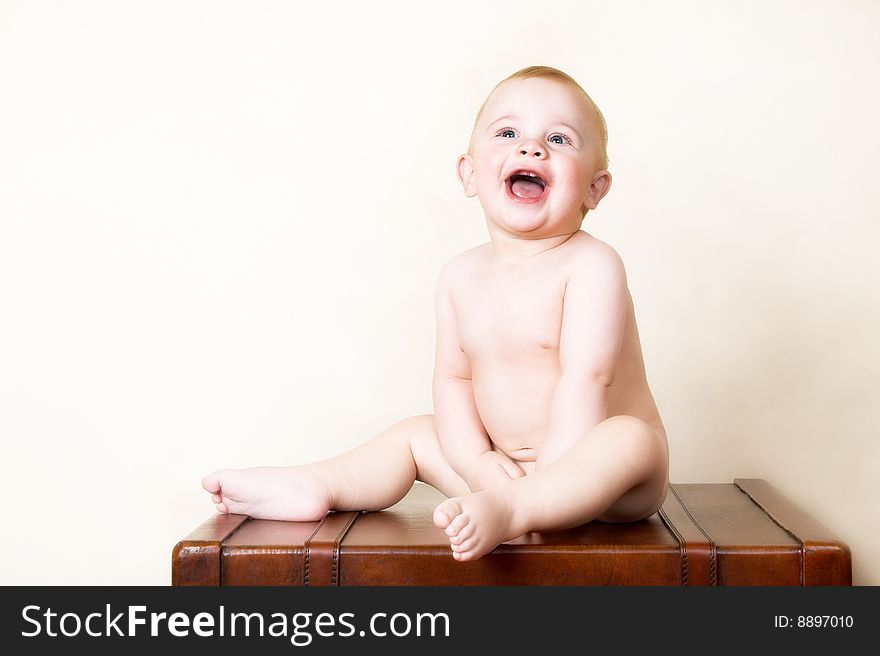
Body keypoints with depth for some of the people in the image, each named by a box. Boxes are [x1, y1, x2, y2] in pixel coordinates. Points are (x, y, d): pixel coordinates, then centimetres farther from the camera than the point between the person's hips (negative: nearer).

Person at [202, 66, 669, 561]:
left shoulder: (592, 265, -16)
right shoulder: (461, 276, 3)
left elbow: (586, 378, -24)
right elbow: (453, 377, 4)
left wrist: (543, 482, -29)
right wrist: (478, 462, -11)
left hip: (601, 469, -6)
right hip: (507, 462, 6)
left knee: (630, 439, -35)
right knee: (416, 434, 9)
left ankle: (507, 509, -48)